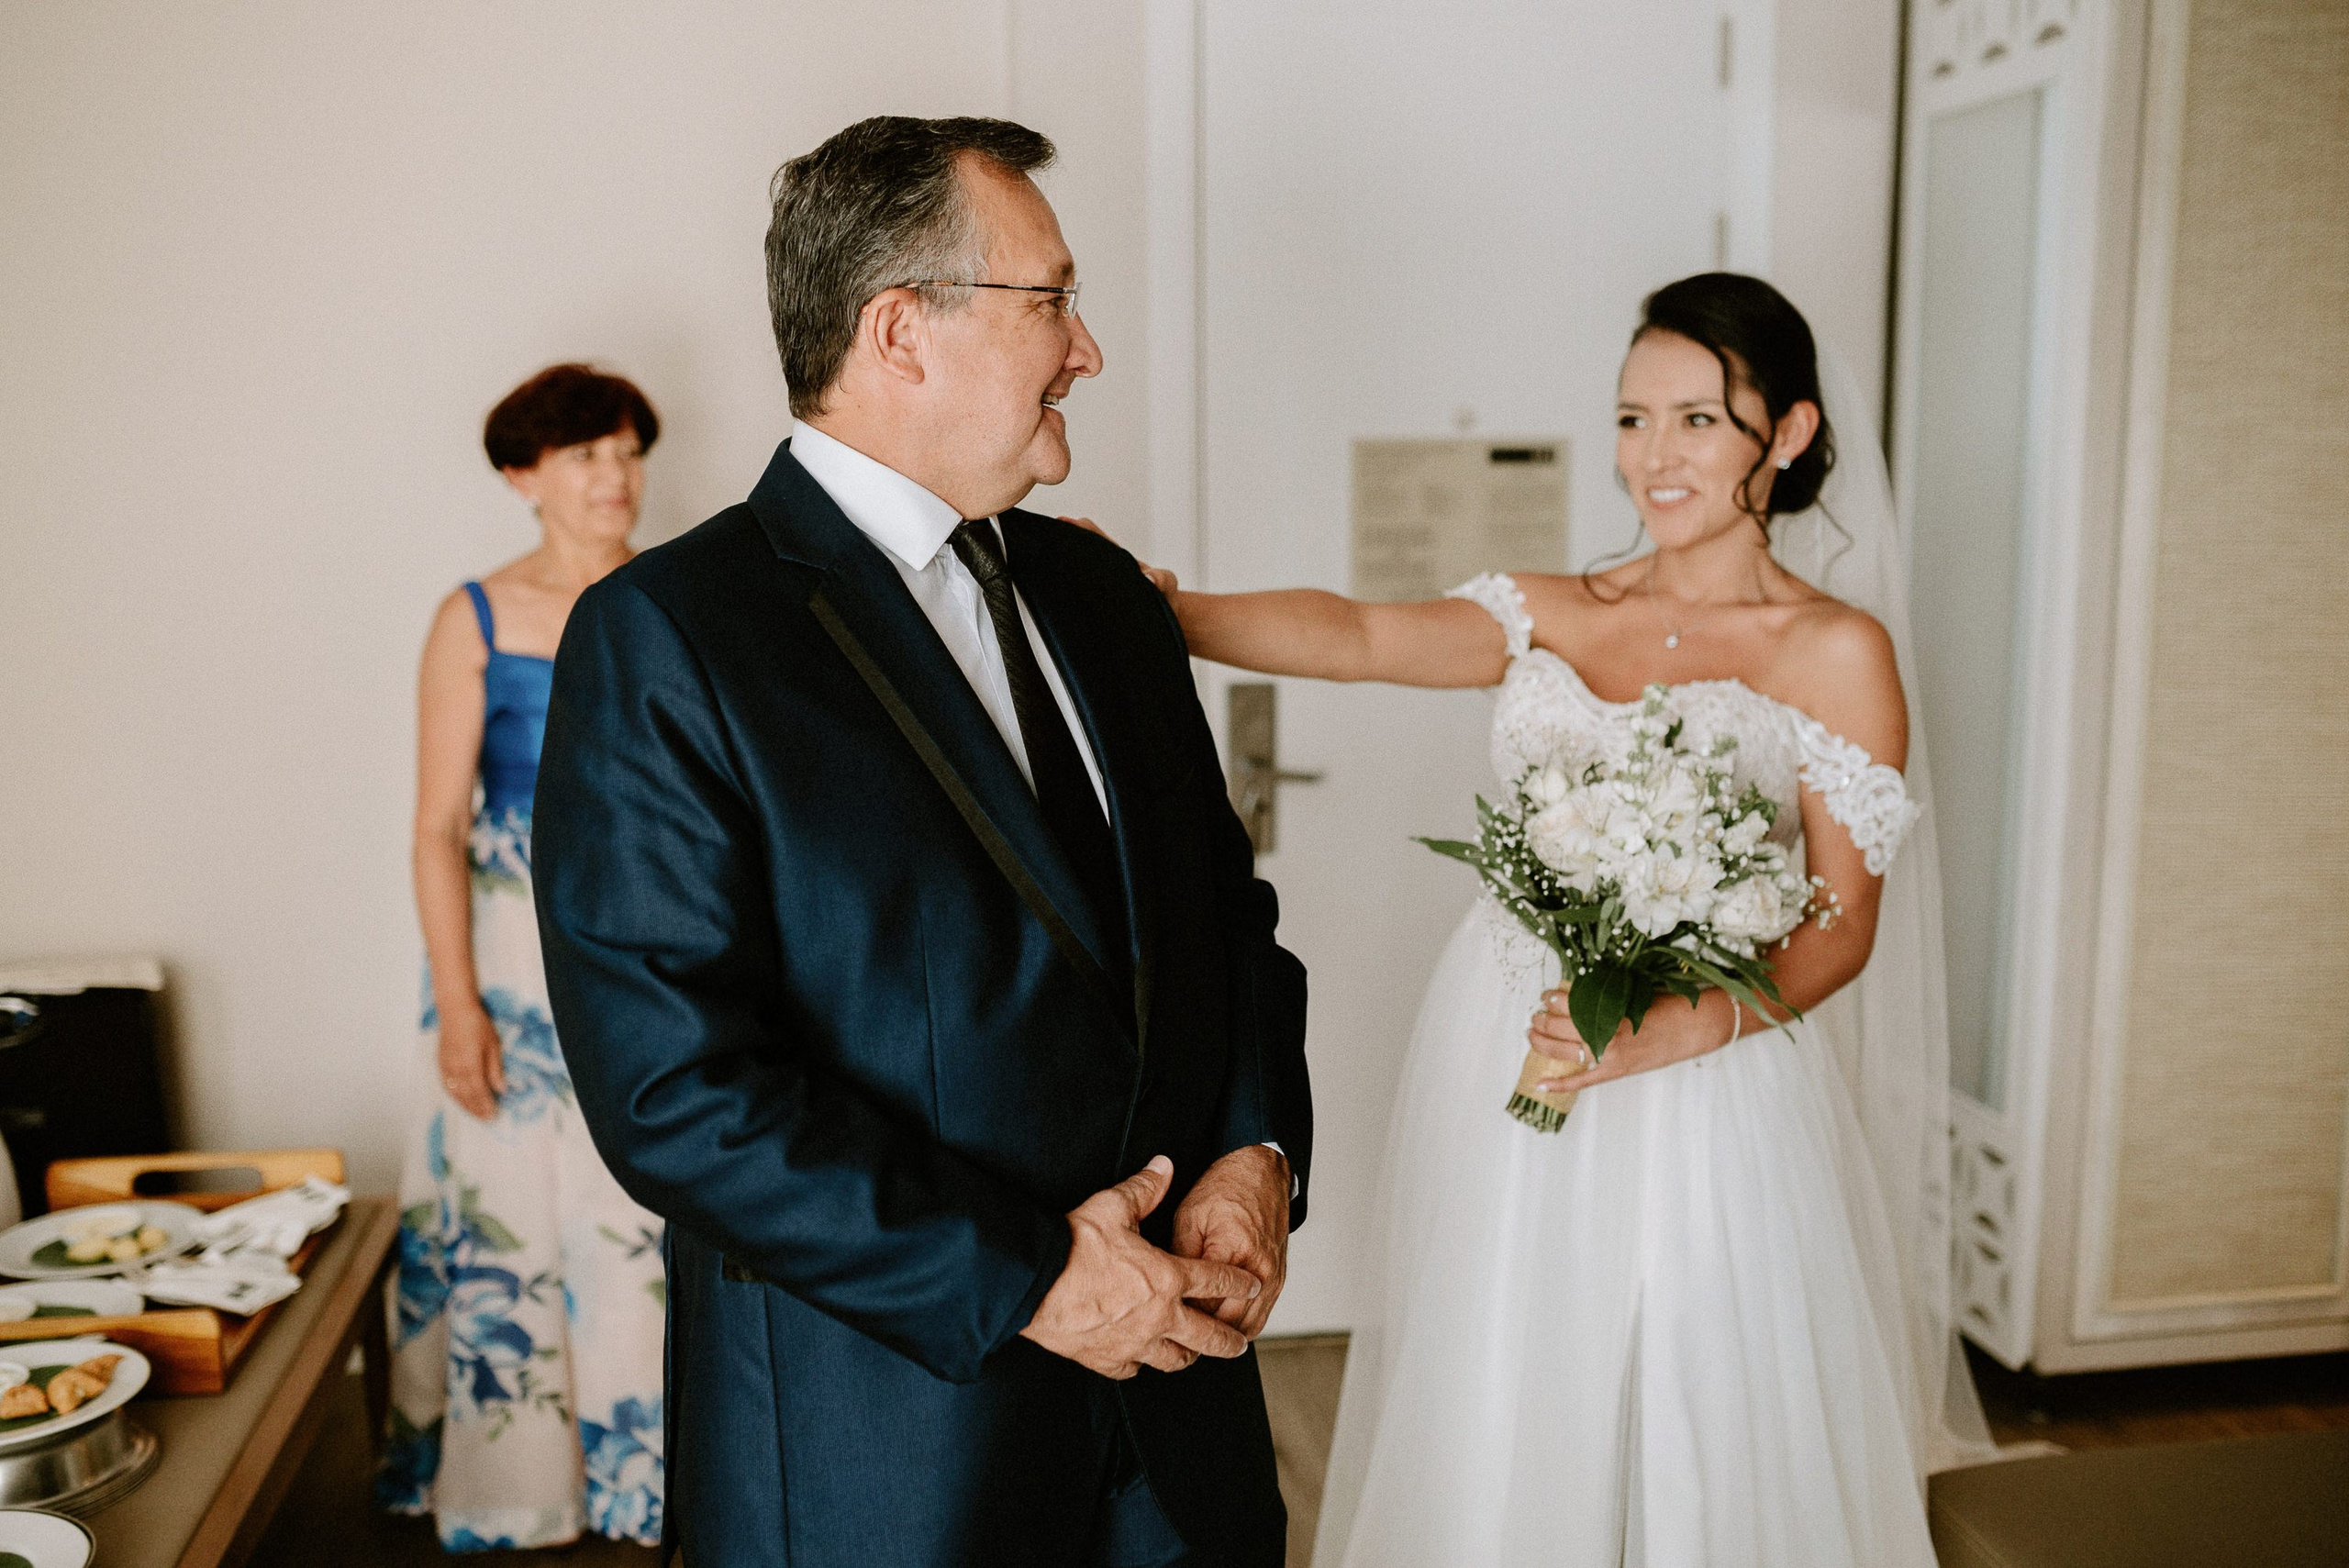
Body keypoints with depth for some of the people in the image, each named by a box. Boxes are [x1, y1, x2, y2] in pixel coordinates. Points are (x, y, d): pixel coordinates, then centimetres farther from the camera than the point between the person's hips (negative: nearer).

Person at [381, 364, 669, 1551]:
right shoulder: (477, 620, -1)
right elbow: (439, 827, -3)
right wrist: (457, 1002, -10)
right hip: (518, 957, -1)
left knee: (656, 1219, 4)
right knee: (510, 1217, 6)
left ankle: (647, 1465, 21)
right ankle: (514, 1487, 23)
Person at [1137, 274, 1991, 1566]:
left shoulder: (1837, 651, 0)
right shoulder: (1548, 617, 8)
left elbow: (1841, 927, -4)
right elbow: (1357, 636, -10)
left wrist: (1686, 1025, -22)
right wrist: (1148, 605, -26)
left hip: (1702, 1099, -3)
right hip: (1502, 1072, 3)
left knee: (1702, 1441, 6)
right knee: (1495, 1430, 11)